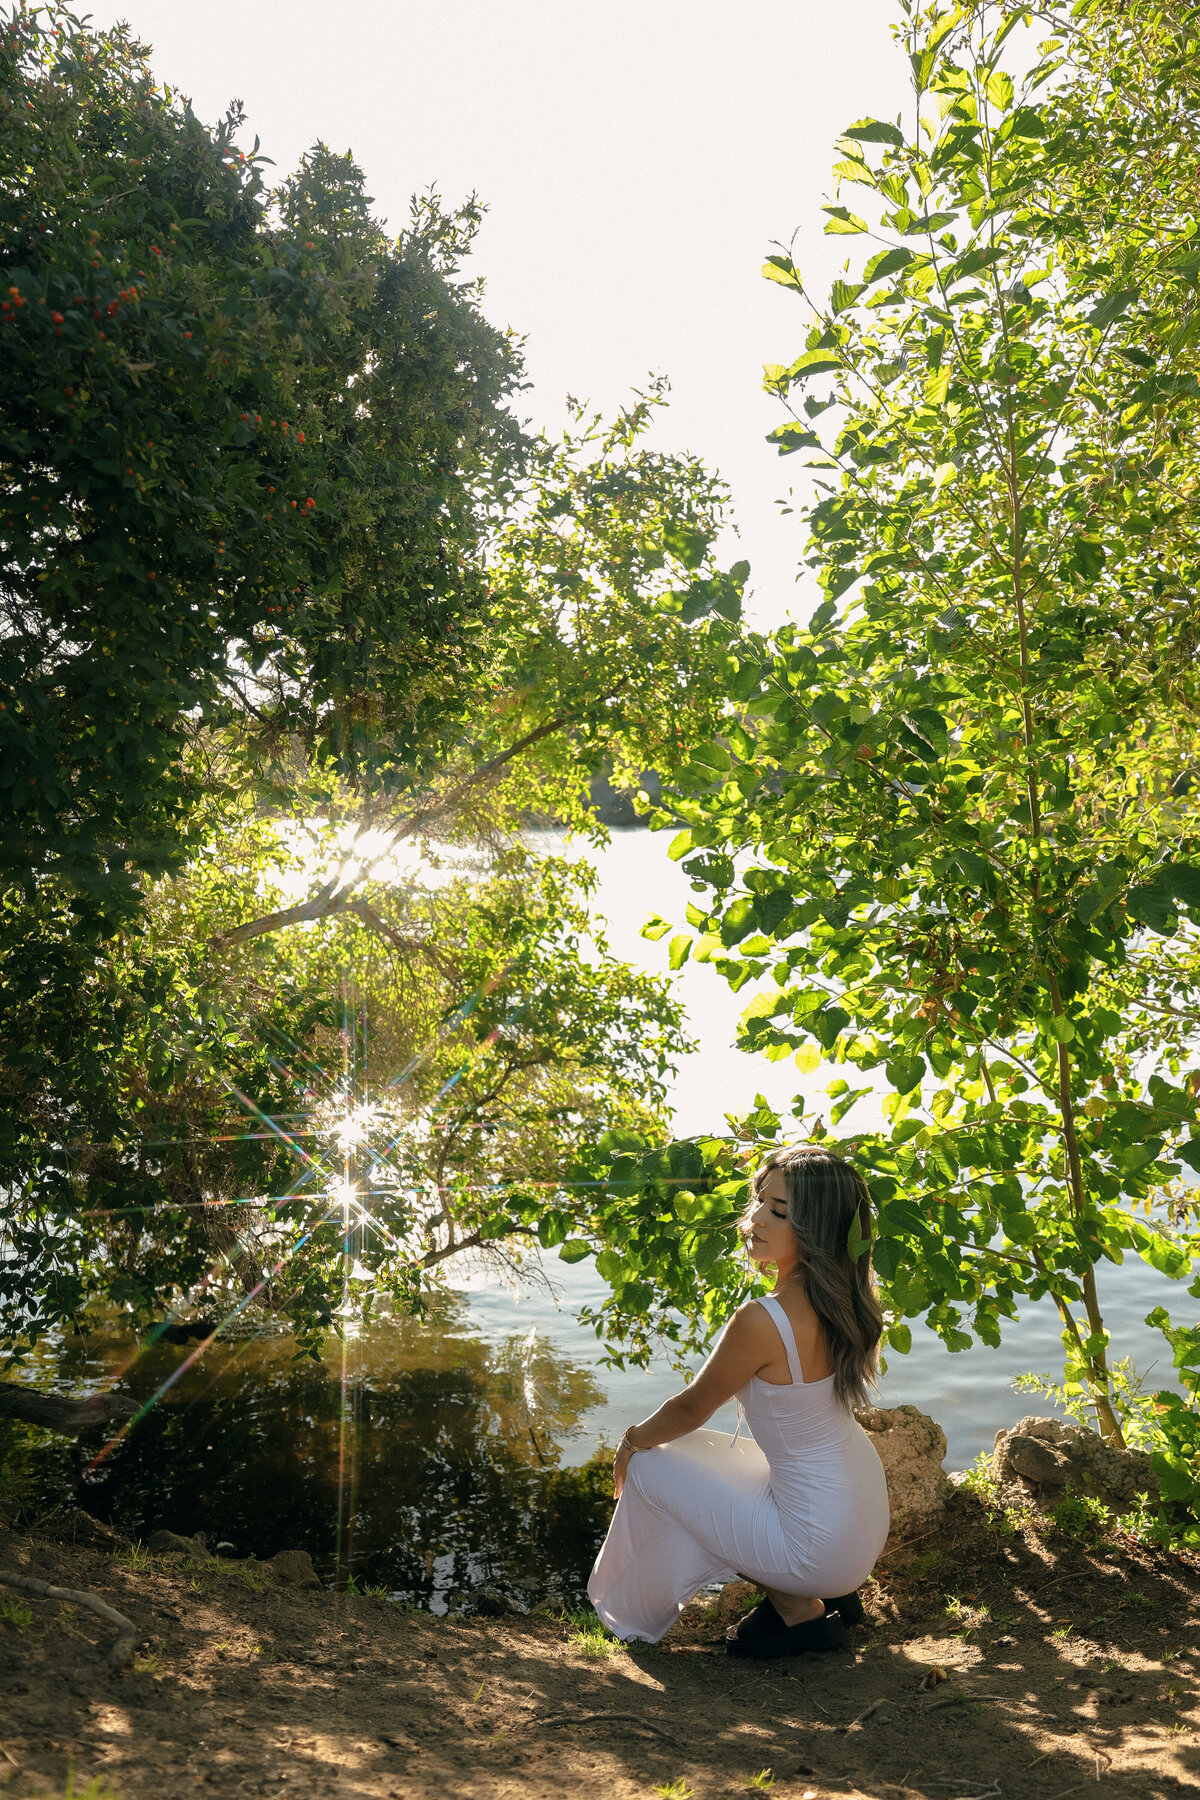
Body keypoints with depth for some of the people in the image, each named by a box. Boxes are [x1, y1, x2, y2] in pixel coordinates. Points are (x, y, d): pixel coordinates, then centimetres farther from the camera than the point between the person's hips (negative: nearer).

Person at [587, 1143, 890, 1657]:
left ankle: (798, 1611, 13)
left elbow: (692, 1408, -10)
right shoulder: (840, 1302, -6)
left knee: (652, 1466, 1)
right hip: (867, 1518, 8)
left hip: (821, 1547, -8)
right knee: (698, 1452, 21)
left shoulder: (762, 1322, -29)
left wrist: (631, 1442, 6)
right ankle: (823, 1595, 19)